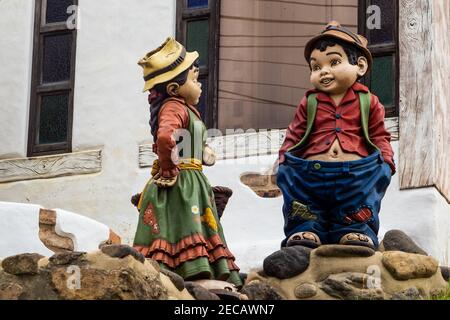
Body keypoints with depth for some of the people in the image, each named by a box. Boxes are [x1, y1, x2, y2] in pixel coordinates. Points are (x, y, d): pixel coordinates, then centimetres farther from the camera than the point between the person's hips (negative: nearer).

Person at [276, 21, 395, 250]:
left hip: (357, 173, -1)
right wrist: (284, 159, -1)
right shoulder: (309, 103, 12)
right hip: (311, 171, 1)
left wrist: (385, 162, -5)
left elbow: (379, 136, 11)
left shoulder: (368, 102, 9)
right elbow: (294, 135, 13)